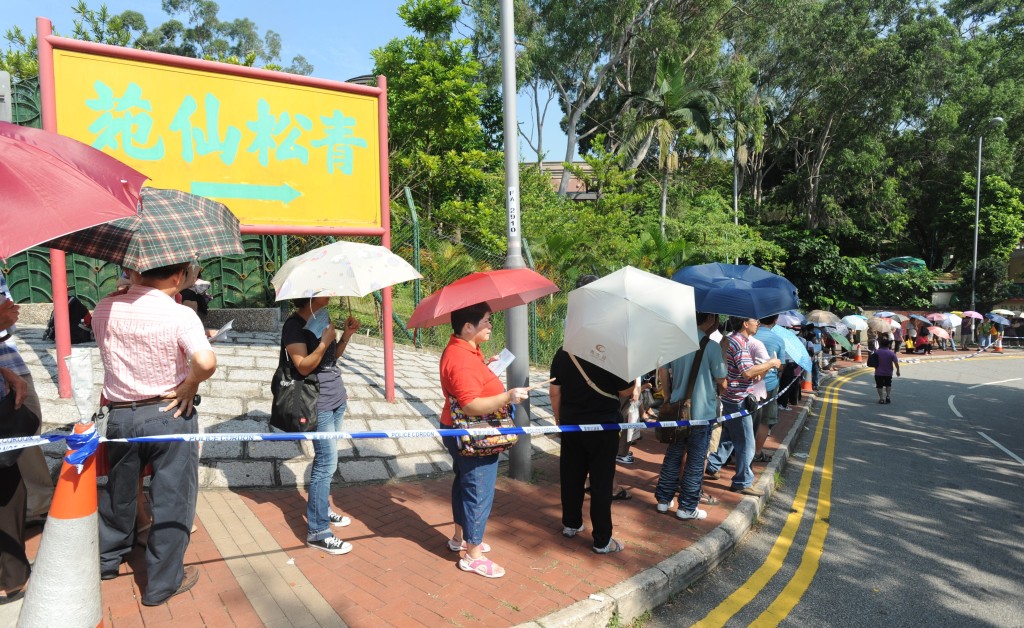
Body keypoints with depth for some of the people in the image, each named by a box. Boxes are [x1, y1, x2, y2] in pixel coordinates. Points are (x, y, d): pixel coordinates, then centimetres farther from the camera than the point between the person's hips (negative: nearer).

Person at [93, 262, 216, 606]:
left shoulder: (104, 309, -4)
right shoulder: (181, 315, -19)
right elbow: (206, 361, -33)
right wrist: (189, 386, -14)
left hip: (120, 414, 5)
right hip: (169, 414, -5)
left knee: (119, 491, 25)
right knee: (172, 498, 9)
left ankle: (108, 559, 46)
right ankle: (163, 582, 21)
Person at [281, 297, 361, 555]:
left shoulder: (322, 317, 9)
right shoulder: (294, 325, -15)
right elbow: (304, 366, -21)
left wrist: (346, 334, 2)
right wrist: (325, 340, -29)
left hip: (337, 399, 8)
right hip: (318, 403, -8)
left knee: (325, 460, 17)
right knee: (327, 463, -6)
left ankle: (322, 511, 31)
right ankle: (317, 531, 3)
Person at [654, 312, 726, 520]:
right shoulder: (713, 347, -15)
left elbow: (662, 372, 8)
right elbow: (721, 380, -7)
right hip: (702, 412, -5)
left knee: (672, 456, 16)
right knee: (695, 462, 6)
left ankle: (664, 499, 24)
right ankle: (687, 507, 14)